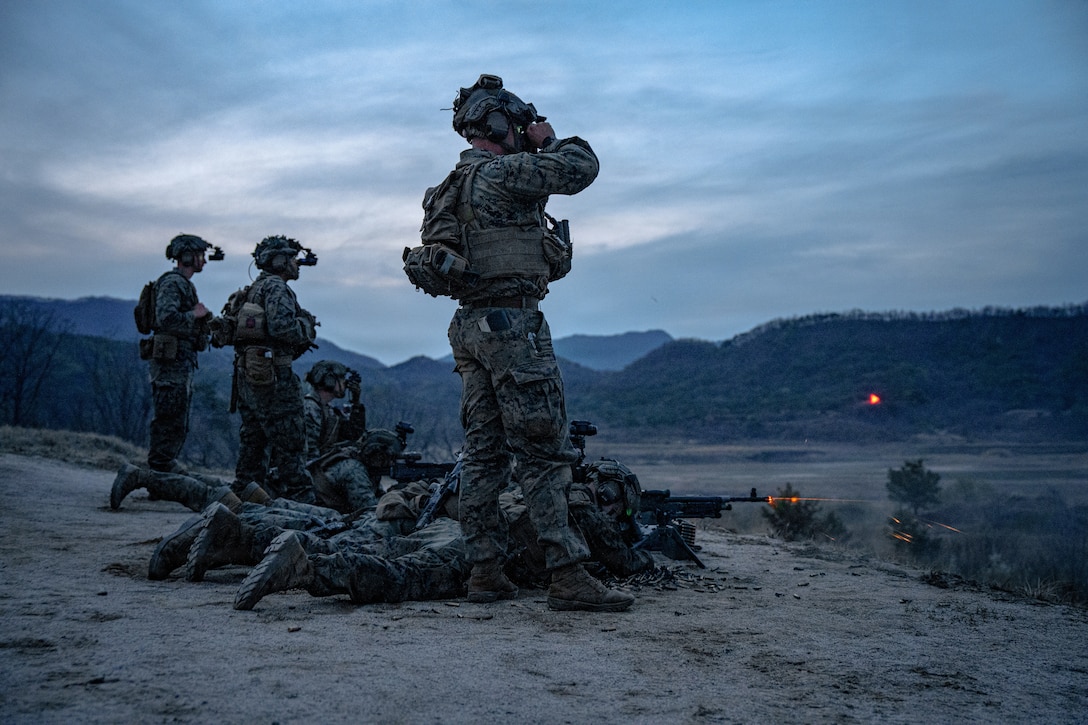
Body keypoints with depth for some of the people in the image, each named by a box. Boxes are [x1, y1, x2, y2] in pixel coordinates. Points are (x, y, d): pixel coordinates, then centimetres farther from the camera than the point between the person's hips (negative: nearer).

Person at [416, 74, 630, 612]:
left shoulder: (457, 184, 19)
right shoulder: (503, 172, -10)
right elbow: (581, 168, -15)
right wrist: (549, 139, 6)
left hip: (470, 325, 9)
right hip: (511, 322, -9)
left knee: (484, 453, 8)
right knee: (543, 452, -9)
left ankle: (485, 571, 11)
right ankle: (568, 576, -7)